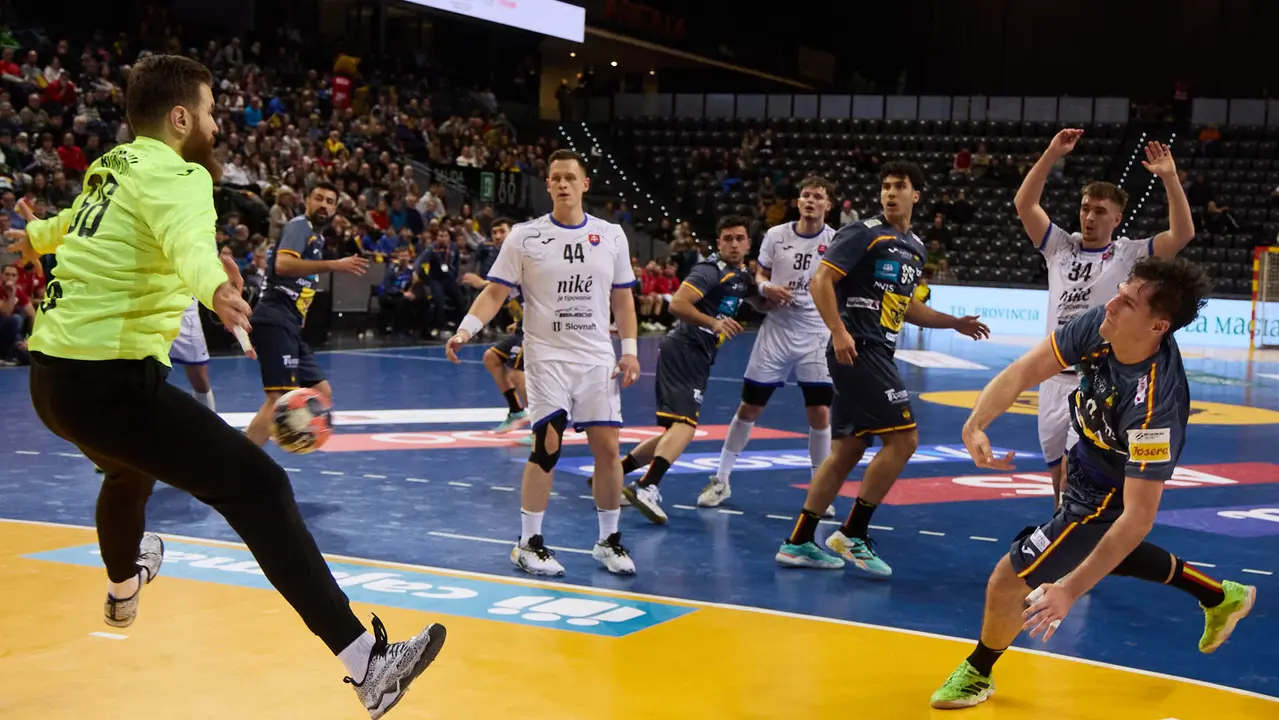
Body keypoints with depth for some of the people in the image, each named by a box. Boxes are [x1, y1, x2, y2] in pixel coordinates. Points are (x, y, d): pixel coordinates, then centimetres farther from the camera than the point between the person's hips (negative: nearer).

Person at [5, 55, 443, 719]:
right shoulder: (176, 174, -11)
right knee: (258, 485, -15)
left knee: (131, 468, 38)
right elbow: (189, 240, -36)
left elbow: (78, 218, 40)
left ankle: (123, 586, 69)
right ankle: (367, 664, -24)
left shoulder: (112, 165, 16)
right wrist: (215, 288, -57)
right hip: (109, 380, -10)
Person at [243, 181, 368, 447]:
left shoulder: (316, 236, 22)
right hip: (276, 322, -10)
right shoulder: (300, 225, -6)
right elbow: (282, 265, -25)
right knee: (281, 398, -21)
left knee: (322, 394, 13)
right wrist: (333, 265, -27)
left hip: (289, 326, 10)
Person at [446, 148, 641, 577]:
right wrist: (466, 329, -18)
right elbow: (495, 292, -3)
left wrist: (630, 350, 5)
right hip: (546, 355, -3)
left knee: (608, 448, 1)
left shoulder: (611, 235, 6)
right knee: (547, 446, -11)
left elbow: (622, 298, 13)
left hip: (598, 357, 3)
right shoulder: (524, 236, -1)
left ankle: (609, 540, 17)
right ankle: (528, 544, 2)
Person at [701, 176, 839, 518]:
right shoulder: (776, 235, 1)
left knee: (820, 413, -5)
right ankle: (721, 480, 18)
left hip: (816, 335, -1)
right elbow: (760, 274, 10)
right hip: (776, 330, 1)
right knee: (749, 407, 6)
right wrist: (765, 288, -11)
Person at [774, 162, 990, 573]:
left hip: (878, 353, 9)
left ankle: (798, 543, 13)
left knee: (848, 449, 9)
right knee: (903, 437, -13)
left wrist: (954, 322, 26)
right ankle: (852, 535, -6)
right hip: (857, 350, -9)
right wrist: (839, 332, -23)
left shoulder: (915, 248, 18)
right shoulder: (864, 234, -7)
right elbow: (821, 281, -14)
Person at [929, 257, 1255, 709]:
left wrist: (1072, 588, -41)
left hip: (1105, 498, -8)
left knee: (1008, 582, -4)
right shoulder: (1101, 326, -24)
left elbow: (1138, 517, -38)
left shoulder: (1155, 405, -41)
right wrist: (975, 426, -33)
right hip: (1085, 464, 8)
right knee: (1112, 557, 34)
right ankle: (1221, 598, 53)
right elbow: (1025, 371, -16)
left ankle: (978, 673, 27)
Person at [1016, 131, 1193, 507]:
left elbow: (1183, 233, -13)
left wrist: (1169, 178, -20)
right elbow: (1024, 204, -2)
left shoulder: (1130, 255, -1)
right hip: (1056, 377, 4)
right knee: (1059, 474, 12)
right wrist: (1052, 154, -11)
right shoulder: (1061, 246, 8)